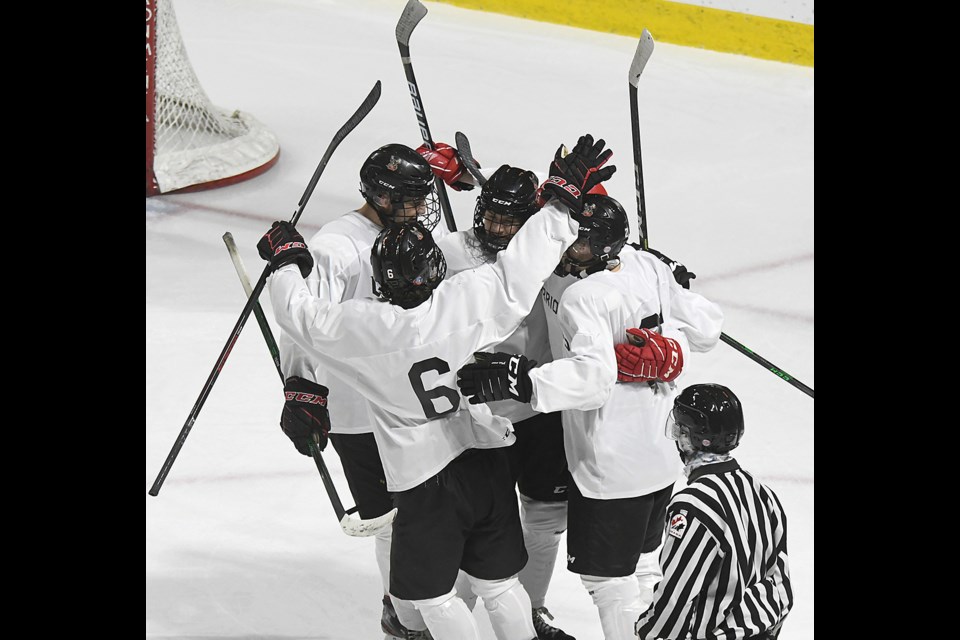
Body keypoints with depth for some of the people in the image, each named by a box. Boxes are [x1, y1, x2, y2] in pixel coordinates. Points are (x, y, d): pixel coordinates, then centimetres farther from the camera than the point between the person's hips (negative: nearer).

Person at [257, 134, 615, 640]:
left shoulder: (362, 328, -19)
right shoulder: (472, 296, -15)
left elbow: (300, 314, -6)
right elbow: (528, 258, -7)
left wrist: (285, 259, 12)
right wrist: (567, 191, 4)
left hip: (424, 477, -4)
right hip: (486, 461, 4)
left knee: (431, 593, 13)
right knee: (497, 580, 20)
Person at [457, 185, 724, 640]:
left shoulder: (582, 297, -25)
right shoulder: (645, 265, -2)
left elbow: (593, 377, -40)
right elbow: (706, 326, 5)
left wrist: (521, 380, -47)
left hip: (612, 470, -9)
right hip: (661, 453, 9)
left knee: (607, 576, 8)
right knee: (640, 561, 27)